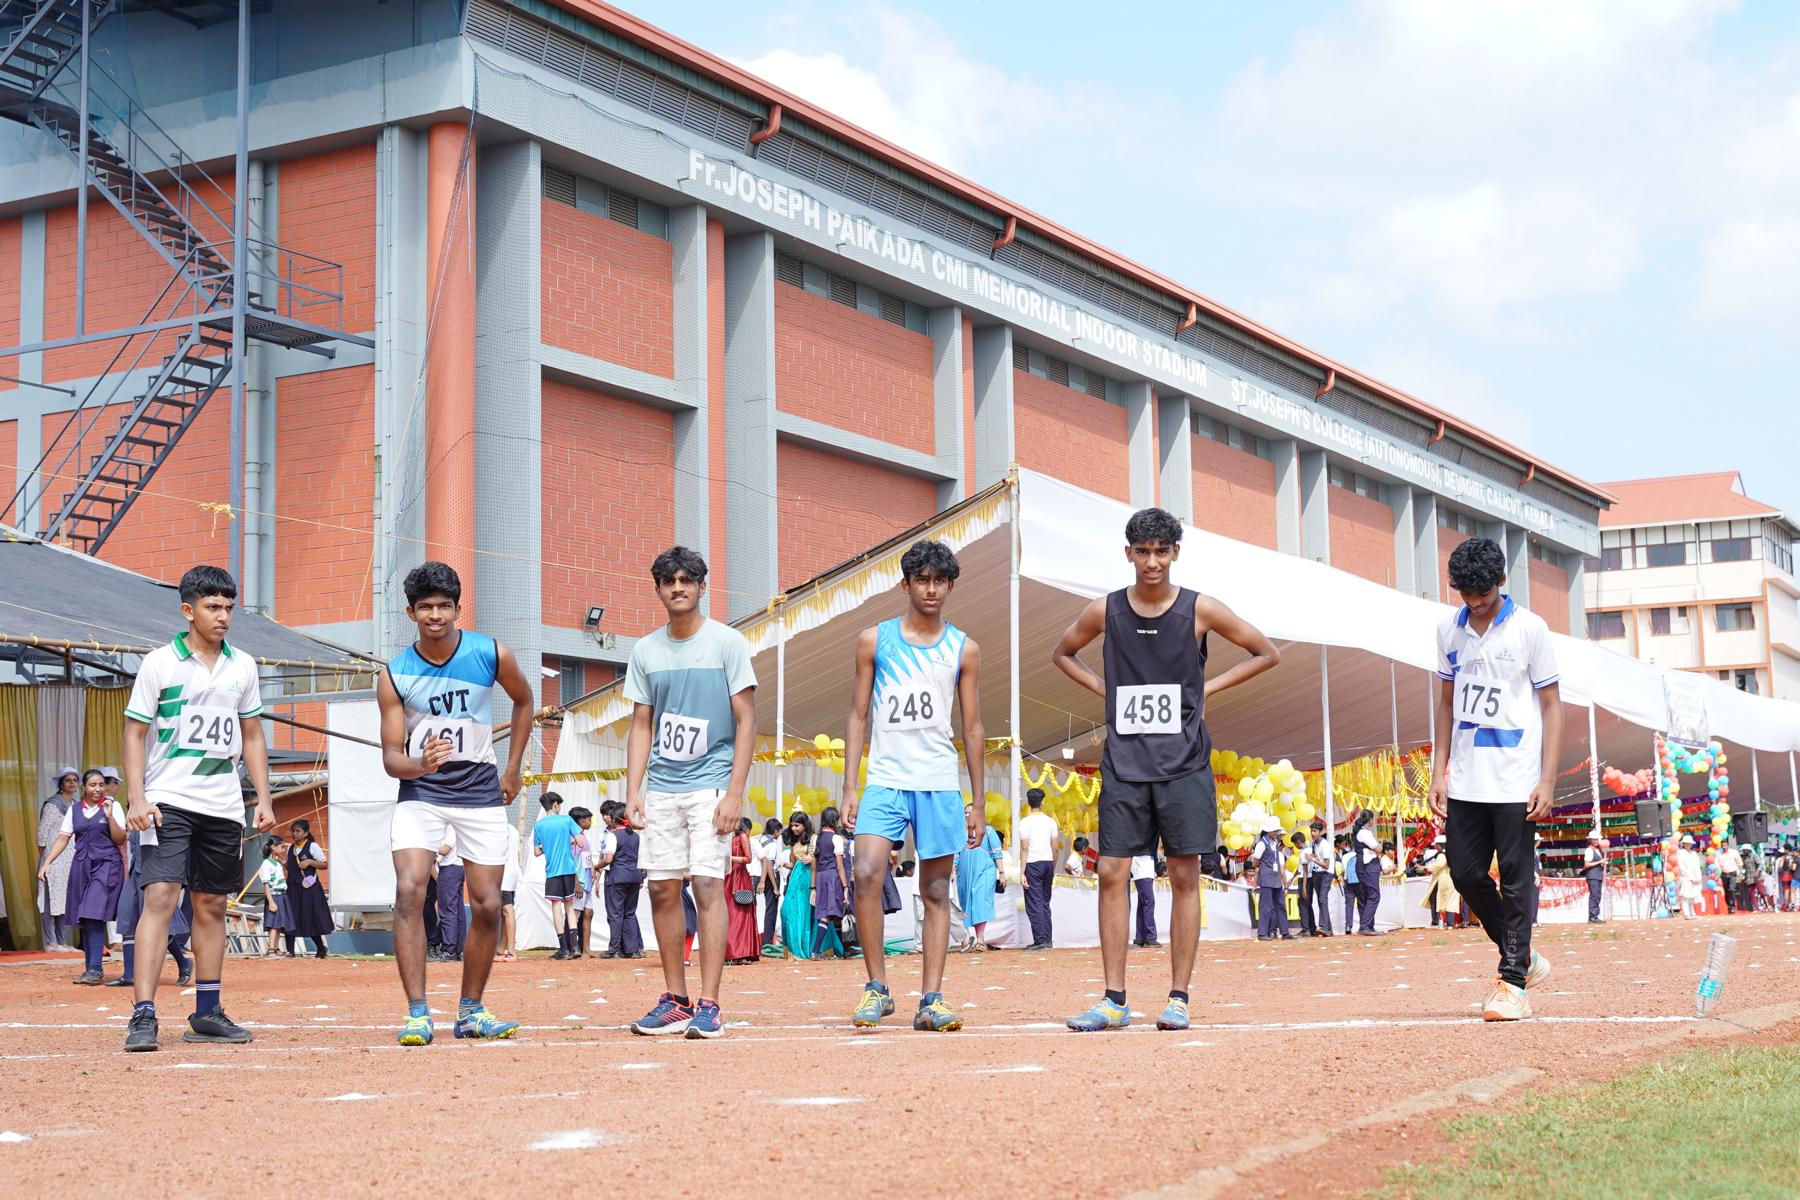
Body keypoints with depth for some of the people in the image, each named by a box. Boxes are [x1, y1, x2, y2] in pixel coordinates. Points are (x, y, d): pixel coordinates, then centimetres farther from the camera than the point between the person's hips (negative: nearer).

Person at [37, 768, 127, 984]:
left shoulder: (113, 806, 3)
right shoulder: (74, 810, 13)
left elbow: (120, 840, 0)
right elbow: (63, 838, 11)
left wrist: (109, 816, -13)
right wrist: (46, 863, 2)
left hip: (106, 865, -4)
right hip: (81, 866, 4)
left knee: (94, 916, -16)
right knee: (85, 919, 4)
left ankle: (95, 969, -18)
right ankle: (90, 970, 10)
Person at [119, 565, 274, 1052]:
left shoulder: (242, 667, 10)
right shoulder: (159, 663, -2)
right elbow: (134, 733, -2)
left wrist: (264, 799, 9)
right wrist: (136, 799, -13)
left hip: (223, 806, 5)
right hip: (168, 801, -5)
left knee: (212, 905, 9)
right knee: (161, 895, -16)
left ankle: (207, 1013, 18)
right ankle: (144, 1015, -19)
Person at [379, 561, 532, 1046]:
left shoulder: (491, 655, -7)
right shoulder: (394, 676, -8)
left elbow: (523, 700, 13)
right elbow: (390, 756, -8)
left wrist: (513, 768, 10)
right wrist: (418, 764, -31)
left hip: (481, 792, 1)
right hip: (420, 792, -1)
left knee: (488, 906, 0)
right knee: (409, 891, -20)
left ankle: (471, 1012, 17)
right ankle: (417, 1014, -16)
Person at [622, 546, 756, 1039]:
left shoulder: (727, 642, -2)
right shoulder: (646, 650, 10)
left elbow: (746, 721, -4)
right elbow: (641, 726, 14)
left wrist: (734, 793, -12)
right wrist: (633, 791, 3)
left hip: (711, 782, -4)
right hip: (661, 786, 4)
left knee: (707, 883, -12)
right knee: (662, 887, 3)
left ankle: (708, 1005, -11)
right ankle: (674, 999, 13)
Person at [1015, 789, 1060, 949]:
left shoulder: (1025, 822, -7)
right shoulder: (1050, 821, 7)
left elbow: (1024, 848, -12)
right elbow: (1056, 848, 8)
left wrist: (1022, 872, -12)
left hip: (1033, 864, -5)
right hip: (1048, 863, 5)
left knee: (1034, 904, -3)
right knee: (1045, 903, 13)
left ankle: (1040, 941, -8)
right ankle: (1048, 939, 12)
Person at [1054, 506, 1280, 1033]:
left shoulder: (1200, 610, -2)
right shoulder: (1106, 611, 3)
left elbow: (1266, 653, 7)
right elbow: (1063, 653, 22)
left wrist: (1208, 688, 0)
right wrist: (1102, 688, 6)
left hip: (1183, 764, -2)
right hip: (1124, 764, 2)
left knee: (1184, 876, 0)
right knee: (1112, 873, -3)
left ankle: (1178, 998, 7)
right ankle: (1114, 1000, 3)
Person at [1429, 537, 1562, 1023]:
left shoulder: (1530, 629, -5)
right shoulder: (1449, 631, 9)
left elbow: (1551, 706, -3)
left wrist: (1548, 780, -11)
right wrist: (1440, 771, 9)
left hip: (1515, 779, -5)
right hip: (1465, 781, 5)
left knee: (1515, 879, -4)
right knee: (1465, 871, 5)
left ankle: (1514, 983, 1)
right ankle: (1523, 957, 23)